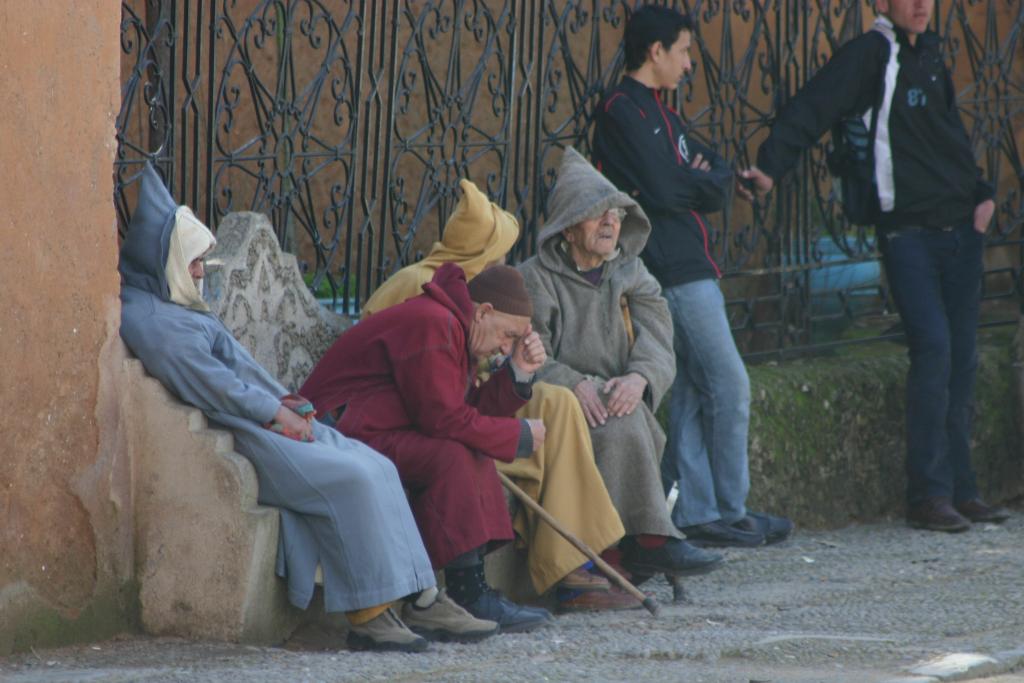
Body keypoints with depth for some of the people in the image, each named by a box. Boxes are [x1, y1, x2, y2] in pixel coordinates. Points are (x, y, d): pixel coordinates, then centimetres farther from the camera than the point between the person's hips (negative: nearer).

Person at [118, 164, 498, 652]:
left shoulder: (178, 309, 22)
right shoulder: (150, 320, -13)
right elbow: (214, 386, -19)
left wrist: (284, 404, 8)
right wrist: (277, 411, -11)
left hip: (265, 419, 11)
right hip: (233, 438, -11)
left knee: (377, 466, -1)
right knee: (351, 478, -23)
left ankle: (418, 597, -5)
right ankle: (367, 612, -20)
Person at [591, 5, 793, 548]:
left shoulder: (654, 112, 21)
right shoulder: (624, 111, -10)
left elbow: (720, 177, 17)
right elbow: (661, 190, -20)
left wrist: (702, 181, -4)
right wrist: (701, 183, -1)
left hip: (688, 268, 10)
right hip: (674, 272, -10)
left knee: (691, 394, 8)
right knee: (730, 386, -8)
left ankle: (695, 514, 9)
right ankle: (729, 513, -2)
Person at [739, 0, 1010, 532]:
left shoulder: (931, 54, 15)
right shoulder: (870, 55, -6)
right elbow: (813, 109, -17)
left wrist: (980, 192, 11)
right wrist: (771, 167, -30)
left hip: (960, 228, 7)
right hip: (907, 229, -7)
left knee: (961, 358, 7)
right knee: (933, 348, -16)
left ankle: (959, 489, 13)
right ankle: (928, 494, -12)